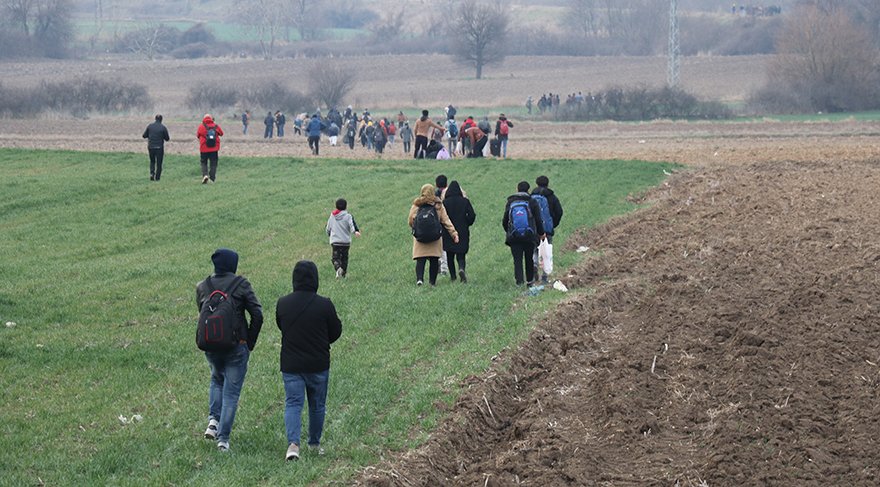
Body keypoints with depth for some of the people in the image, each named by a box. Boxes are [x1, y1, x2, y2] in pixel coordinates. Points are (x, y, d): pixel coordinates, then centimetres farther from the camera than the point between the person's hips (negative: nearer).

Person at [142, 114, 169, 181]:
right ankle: (157, 177, 8)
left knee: (152, 161, 21)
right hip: (159, 148, -3)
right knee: (159, 163, 9)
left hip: (151, 147, 3)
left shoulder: (150, 126, -1)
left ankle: (152, 173, 0)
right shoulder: (163, 128, -8)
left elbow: (144, 136, 6)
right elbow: (167, 139, -3)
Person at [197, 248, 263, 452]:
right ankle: (223, 437, 0)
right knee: (231, 391, 5)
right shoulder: (241, 285, -8)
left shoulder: (202, 287, 1)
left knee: (217, 379, 29)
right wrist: (250, 342, 2)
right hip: (236, 346, -3)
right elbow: (257, 315, -9)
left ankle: (214, 419, 10)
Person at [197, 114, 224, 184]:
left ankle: (205, 175, -11)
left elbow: (198, 135, 5)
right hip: (214, 149, 1)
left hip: (204, 149, -1)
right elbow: (221, 133, 13)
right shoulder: (216, 126, -2)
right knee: (213, 164, 12)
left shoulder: (201, 127, -7)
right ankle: (212, 178, 8)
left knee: (204, 163, 11)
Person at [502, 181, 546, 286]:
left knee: (517, 260, 0)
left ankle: (519, 281, -16)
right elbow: (538, 220, -1)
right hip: (529, 236, 0)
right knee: (529, 259, 15)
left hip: (514, 237, 0)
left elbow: (504, 221, 8)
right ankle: (530, 281, 24)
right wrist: (541, 233, 13)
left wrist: (508, 232, 25)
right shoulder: (532, 202, -1)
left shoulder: (510, 203, 5)